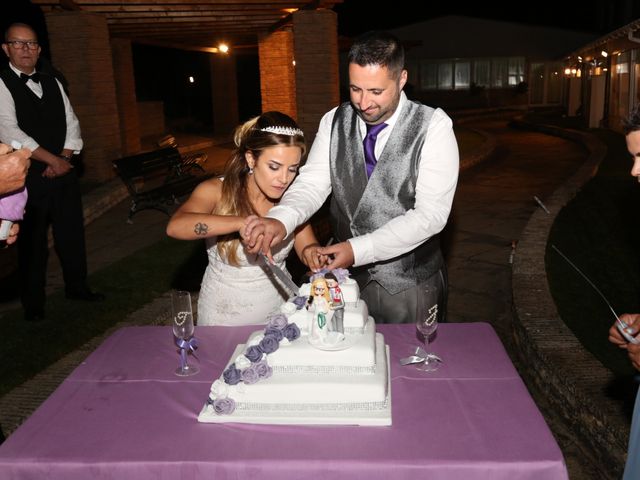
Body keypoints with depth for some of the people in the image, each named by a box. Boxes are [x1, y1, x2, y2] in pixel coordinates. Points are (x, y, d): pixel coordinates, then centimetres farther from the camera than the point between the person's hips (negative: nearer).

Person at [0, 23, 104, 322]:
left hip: (62, 171, 5)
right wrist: (53, 160, -15)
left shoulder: (52, 83, 13)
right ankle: (33, 302, 18)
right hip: (27, 177, -5)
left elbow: (71, 124, 10)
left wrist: (63, 161, -5)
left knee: (72, 233, 12)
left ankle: (76, 287, 30)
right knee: (32, 241, 3)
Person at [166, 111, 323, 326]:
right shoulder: (217, 191, -10)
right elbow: (175, 226, -27)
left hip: (277, 312, 2)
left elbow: (309, 249, 3)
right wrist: (242, 222, -39)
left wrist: (312, 254, -20)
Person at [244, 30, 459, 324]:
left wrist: (358, 249, -26)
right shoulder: (334, 122, 0)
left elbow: (430, 214, -19)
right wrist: (281, 219, -29)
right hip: (346, 276, 3)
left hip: (410, 285, -3)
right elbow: (312, 183, -7)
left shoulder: (433, 126, -13)